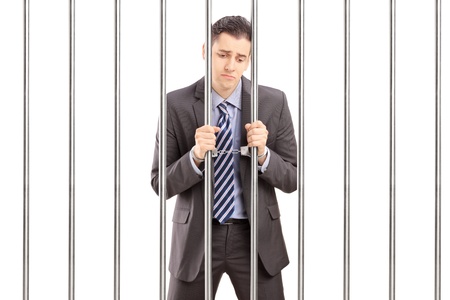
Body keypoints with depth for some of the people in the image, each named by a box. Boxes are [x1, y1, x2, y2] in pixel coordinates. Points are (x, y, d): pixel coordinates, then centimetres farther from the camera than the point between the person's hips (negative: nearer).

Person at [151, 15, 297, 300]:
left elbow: (292, 179, 0)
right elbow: (161, 183, -5)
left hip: (255, 237, 1)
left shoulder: (274, 102, -4)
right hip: (196, 236, 0)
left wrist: (263, 154, -19)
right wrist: (196, 155, -23)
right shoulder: (176, 104, -6)